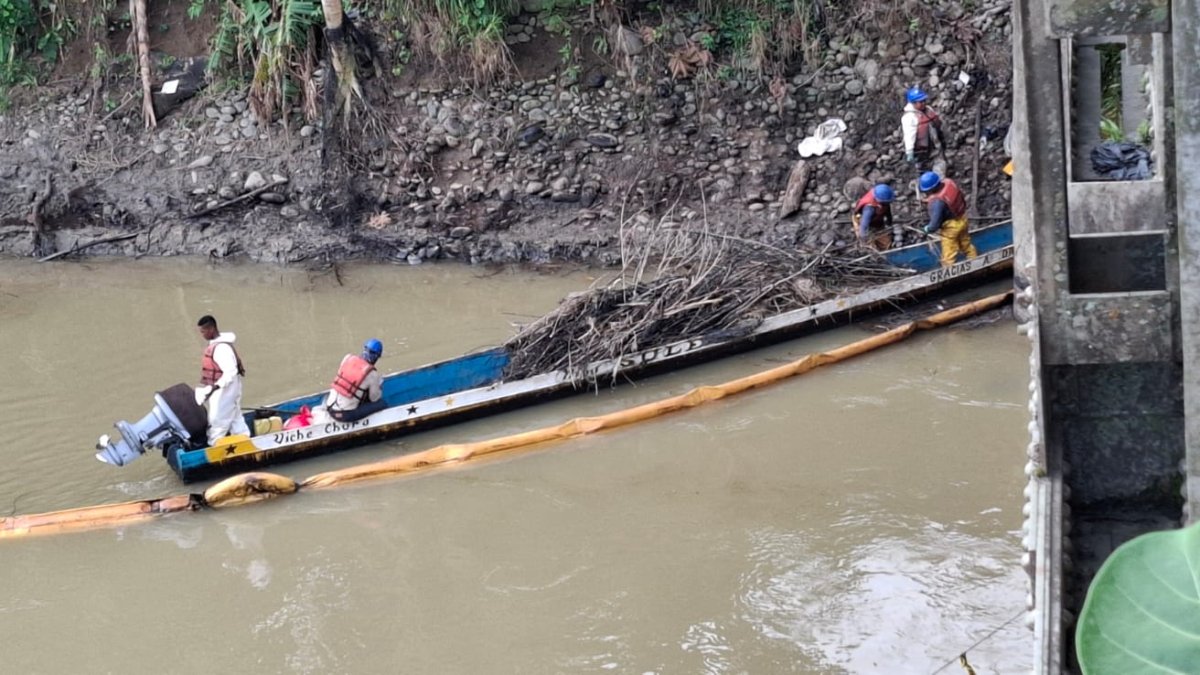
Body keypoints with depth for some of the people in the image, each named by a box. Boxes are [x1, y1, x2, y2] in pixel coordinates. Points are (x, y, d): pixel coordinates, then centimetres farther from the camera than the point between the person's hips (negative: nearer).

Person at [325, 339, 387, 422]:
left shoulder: (348, 357, 0)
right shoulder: (372, 374, -12)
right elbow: (374, 398, 1)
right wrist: (380, 382, 18)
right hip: (346, 415, -6)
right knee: (383, 404, 2)